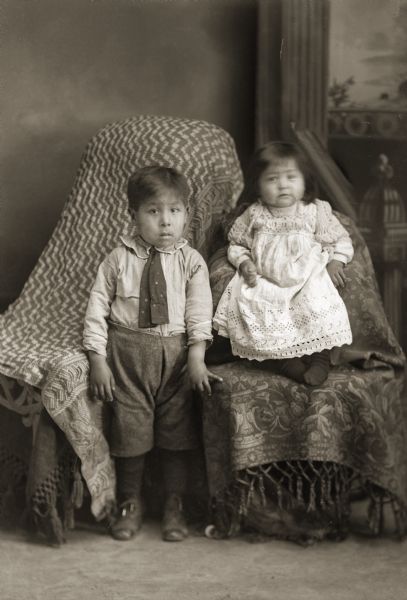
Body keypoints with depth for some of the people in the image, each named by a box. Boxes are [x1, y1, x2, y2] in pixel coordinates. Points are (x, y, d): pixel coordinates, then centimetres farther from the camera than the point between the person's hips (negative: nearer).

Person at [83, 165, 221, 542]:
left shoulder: (191, 261, -1)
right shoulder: (119, 259, -1)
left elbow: (199, 312, -5)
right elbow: (97, 308, 0)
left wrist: (196, 357, -16)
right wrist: (98, 359, -5)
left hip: (175, 351, 0)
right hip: (127, 350, 0)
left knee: (176, 428, 6)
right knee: (129, 426, 6)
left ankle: (175, 506, 22)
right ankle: (130, 504, 25)